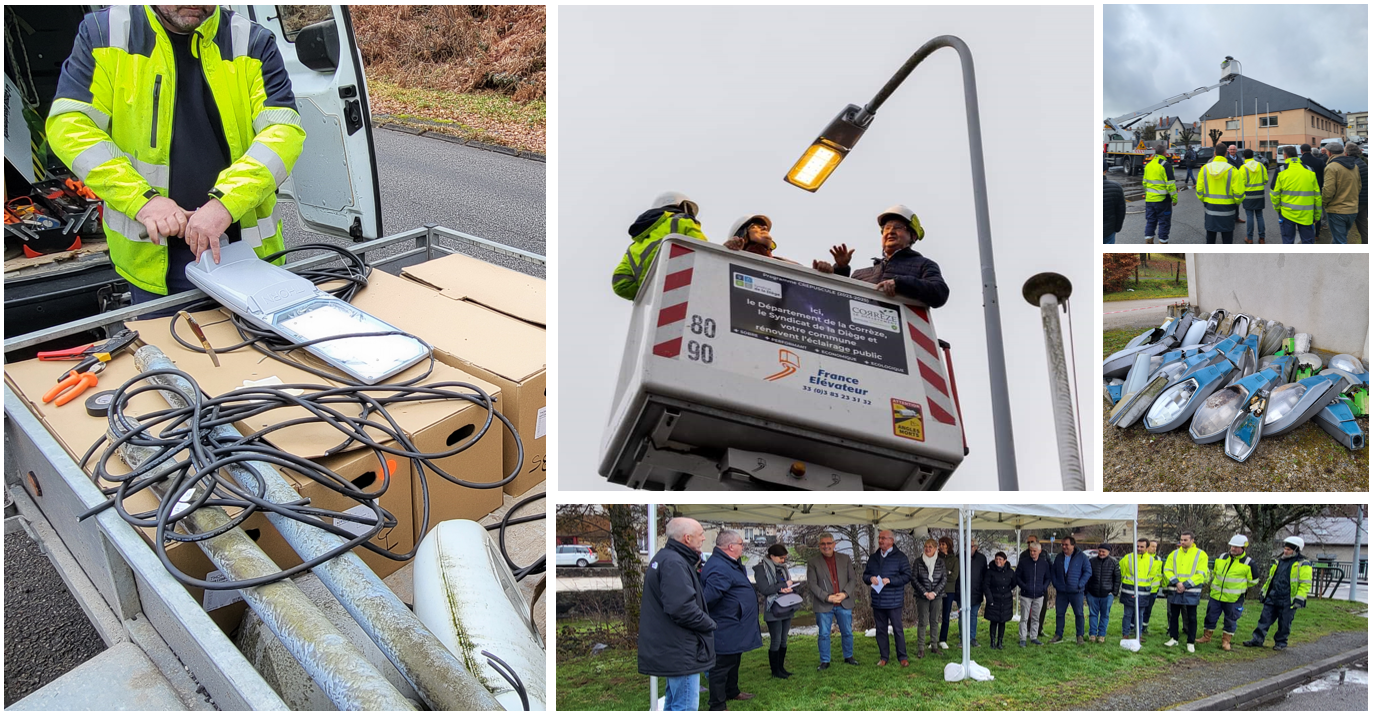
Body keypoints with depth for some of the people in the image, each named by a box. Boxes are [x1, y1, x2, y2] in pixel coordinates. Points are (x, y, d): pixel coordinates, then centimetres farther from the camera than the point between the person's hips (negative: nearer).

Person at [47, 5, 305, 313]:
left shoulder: (253, 42, 1)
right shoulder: (104, 32, 1)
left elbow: (284, 130, -10)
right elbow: (70, 125, -5)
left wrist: (226, 201, -25)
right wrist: (142, 199, -18)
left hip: (247, 245, 1)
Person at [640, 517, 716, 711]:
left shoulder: (665, 557, 14)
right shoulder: (674, 564, -20)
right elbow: (682, 608, -27)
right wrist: (709, 624, -13)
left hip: (670, 649, 11)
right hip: (681, 651, -11)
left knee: (674, 702, 21)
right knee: (686, 706, -6)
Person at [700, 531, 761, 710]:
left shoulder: (731, 564, 12)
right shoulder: (720, 568, -26)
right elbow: (710, 596, -33)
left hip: (735, 629, 11)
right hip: (726, 630, -11)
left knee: (734, 661, 26)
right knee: (722, 666, -2)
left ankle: (732, 691, 43)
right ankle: (717, 707, 5)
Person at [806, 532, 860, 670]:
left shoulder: (845, 559, 7)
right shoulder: (813, 563, 0)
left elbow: (853, 579, 5)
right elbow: (812, 584, -6)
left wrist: (845, 594, -11)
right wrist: (827, 597, -15)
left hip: (844, 603, 2)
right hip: (823, 606, -2)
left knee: (847, 632, 11)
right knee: (824, 634, 3)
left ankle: (848, 657, 28)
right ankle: (824, 661, 14)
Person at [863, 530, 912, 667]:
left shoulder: (900, 557, -3)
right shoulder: (873, 558, 13)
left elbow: (907, 576, -8)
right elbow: (865, 575, 16)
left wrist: (890, 580, -18)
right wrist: (870, 578, -7)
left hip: (894, 601, -5)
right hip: (877, 601, 5)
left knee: (898, 629, 0)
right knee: (880, 630, 9)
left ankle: (902, 657, 9)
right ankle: (883, 657, 18)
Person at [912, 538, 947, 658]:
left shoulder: (940, 562, 3)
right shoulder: (918, 562, -2)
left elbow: (944, 579, 1)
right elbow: (914, 579, -4)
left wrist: (934, 592, -10)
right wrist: (925, 592, -11)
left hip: (936, 596, 2)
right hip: (922, 596, -2)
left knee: (935, 621, 6)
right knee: (922, 621, -4)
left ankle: (933, 645, 16)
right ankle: (921, 648, -2)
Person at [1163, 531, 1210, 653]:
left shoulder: (1201, 555, -3)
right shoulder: (1174, 554, 9)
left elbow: (1201, 574, -9)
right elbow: (1167, 570, 4)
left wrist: (1185, 585, -15)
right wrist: (1176, 582, -13)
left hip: (1191, 592, -3)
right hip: (1174, 591, 3)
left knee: (1191, 618, 2)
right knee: (1173, 615, 10)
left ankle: (1191, 642, 11)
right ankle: (1173, 638, 22)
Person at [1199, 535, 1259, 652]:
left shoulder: (1248, 563, -7)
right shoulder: (1222, 558, 5)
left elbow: (1253, 581, 4)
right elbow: (1213, 573, 21)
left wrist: (1240, 587, 11)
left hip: (1234, 599, -3)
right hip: (1216, 595, 3)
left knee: (1231, 620, 6)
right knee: (1211, 616, 9)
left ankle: (1226, 641, 20)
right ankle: (1206, 637, 23)